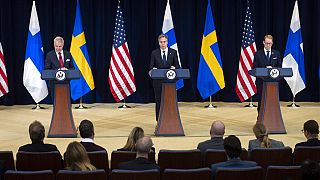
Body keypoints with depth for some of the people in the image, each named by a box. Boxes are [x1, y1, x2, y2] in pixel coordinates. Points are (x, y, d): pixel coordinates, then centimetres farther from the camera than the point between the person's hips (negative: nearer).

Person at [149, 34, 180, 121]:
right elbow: (151, 67, 3)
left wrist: (174, 68, -17)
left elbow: (177, 66, 5)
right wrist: (153, 69, -19)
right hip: (158, 81, 0)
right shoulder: (154, 53, 4)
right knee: (159, 102, 2)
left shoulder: (173, 52, 5)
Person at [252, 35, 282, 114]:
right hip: (261, 81, -1)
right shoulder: (258, 54, 4)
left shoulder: (277, 54, 10)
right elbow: (254, 68, 0)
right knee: (261, 101, 1)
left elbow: (280, 67, 8)